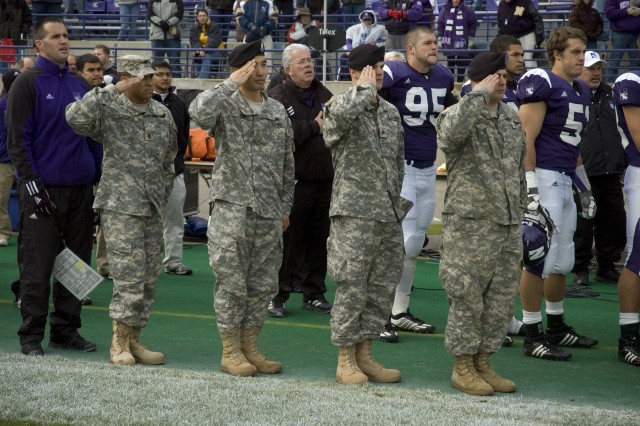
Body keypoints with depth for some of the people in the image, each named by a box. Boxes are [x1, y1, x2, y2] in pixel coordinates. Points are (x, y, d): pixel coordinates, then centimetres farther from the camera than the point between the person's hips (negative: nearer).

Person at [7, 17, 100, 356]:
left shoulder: (78, 84, 13)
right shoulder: (29, 83, -4)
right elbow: (17, 138, -8)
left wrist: (94, 175, 14)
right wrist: (32, 184, -15)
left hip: (80, 189, 6)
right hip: (43, 189, -6)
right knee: (37, 266, -3)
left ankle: (65, 329, 17)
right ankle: (31, 335, 4)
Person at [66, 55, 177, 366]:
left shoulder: (163, 115, 13)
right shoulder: (109, 110, -6)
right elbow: (75, 117, -26)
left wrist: (162, 195, 16)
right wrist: (112, 91, -25)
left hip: (152, 207, 6)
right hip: (120, 206, -6)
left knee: (148, 278, 7)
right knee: (130, 275, -11)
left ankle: (133, 339, 16)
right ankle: (120, 342, -2)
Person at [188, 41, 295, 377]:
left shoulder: (278, 111, 12)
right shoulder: (225, 105, -4)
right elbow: (199, 112, -29)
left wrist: (285, 207, 16)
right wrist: (232, 83, -22)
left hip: (268, 211, 5)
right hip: (232, 207, -5)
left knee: (263, 283, 8)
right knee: (231, 281, -2)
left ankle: (250, 347, 18)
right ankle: (230, 352, 6)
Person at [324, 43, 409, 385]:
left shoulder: (390, 112, 16)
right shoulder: (340, 106, -5)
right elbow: (342, 114, -32)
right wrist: (365, 88, -16)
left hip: (388, 216, 7)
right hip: (355, 215, -7)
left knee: (381, 289, 9)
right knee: (352, 289, -3)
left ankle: (364, 355, 18)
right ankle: (346, 361, 5)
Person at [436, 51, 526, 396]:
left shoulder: (512, 117, 14)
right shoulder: (457, 114, -7)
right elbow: (450, 134, -33)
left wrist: (520, 208, 20)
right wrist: (480, 95, -24)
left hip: (508, 225, 7)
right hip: (470, 223, -7)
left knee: (502, 297, 9)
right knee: (467, 297, -2)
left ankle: (482, 363, 20)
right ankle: (462, 368, 8)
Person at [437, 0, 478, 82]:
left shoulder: (468, 10, -5)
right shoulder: (445, 10, 2)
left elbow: (473, 25, 1)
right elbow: (440, 26, 8)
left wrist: (470, 42, -1)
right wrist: (440, 42, 6)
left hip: (462, 43, -2)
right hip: (449, 43, 2)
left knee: (461, 64, 4)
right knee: (450, 64, 10)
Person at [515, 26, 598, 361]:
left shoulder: (581, 90, 18)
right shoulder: (541, 84, -10)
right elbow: (526, 140, -14)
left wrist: (584, 187, 26)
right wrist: (530, 189, -19)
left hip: (565, 180, 9)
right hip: (544, 177, -9)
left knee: (562, 260, 15)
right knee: (541, 258, -7)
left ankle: (556, 327, 28)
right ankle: (533, 337, -2)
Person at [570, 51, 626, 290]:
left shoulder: (609, 95, 17)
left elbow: (621, 129, 26)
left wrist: (622, 162, 22)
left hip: (611, 173, 6)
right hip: (583, 173, -6)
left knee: (614, 221, 8)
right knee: (583, 223, -2)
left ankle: (607, 267, 21)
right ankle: (580, 269, 8)